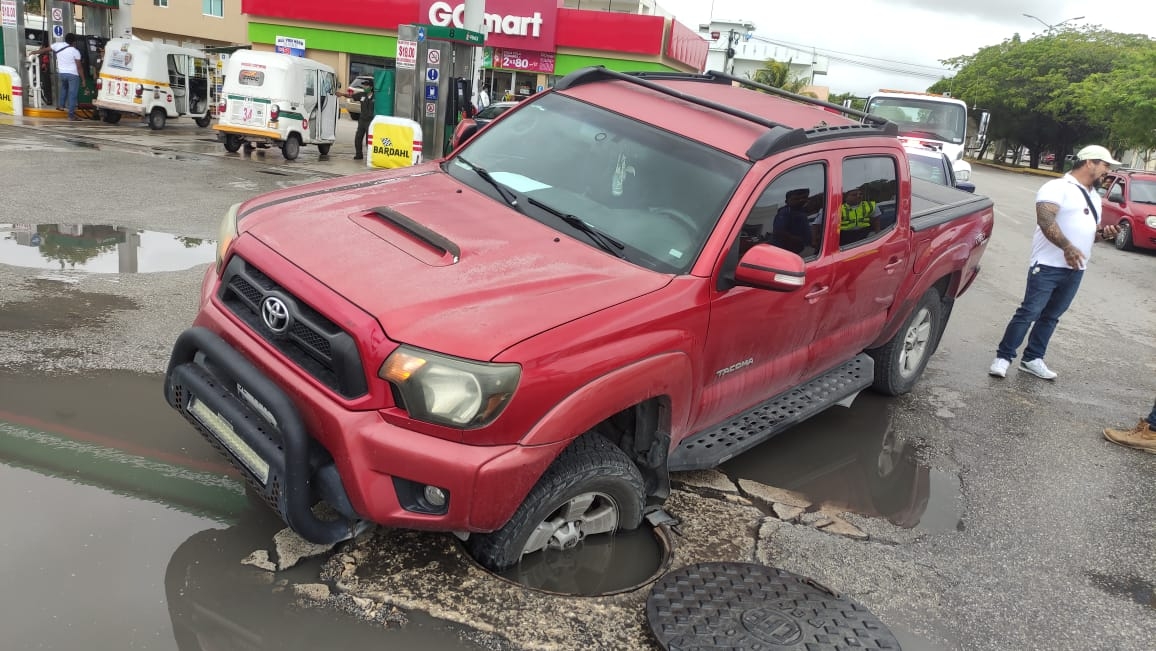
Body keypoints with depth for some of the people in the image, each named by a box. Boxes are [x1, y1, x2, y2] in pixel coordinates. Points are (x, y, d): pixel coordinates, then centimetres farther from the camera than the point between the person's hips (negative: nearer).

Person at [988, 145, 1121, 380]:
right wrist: (1066, 246, -31)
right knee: (1029, 312, -9)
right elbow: (1045, 219, -23)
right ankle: (1003, 357, -3)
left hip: (1075, 269, 8)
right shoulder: (1058, 187, -9)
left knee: (1050, 316, 11)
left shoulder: (1094, 196, 19)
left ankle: (1032, 359, 19)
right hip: (1048, 266, -8)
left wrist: (1104, 231, 7)